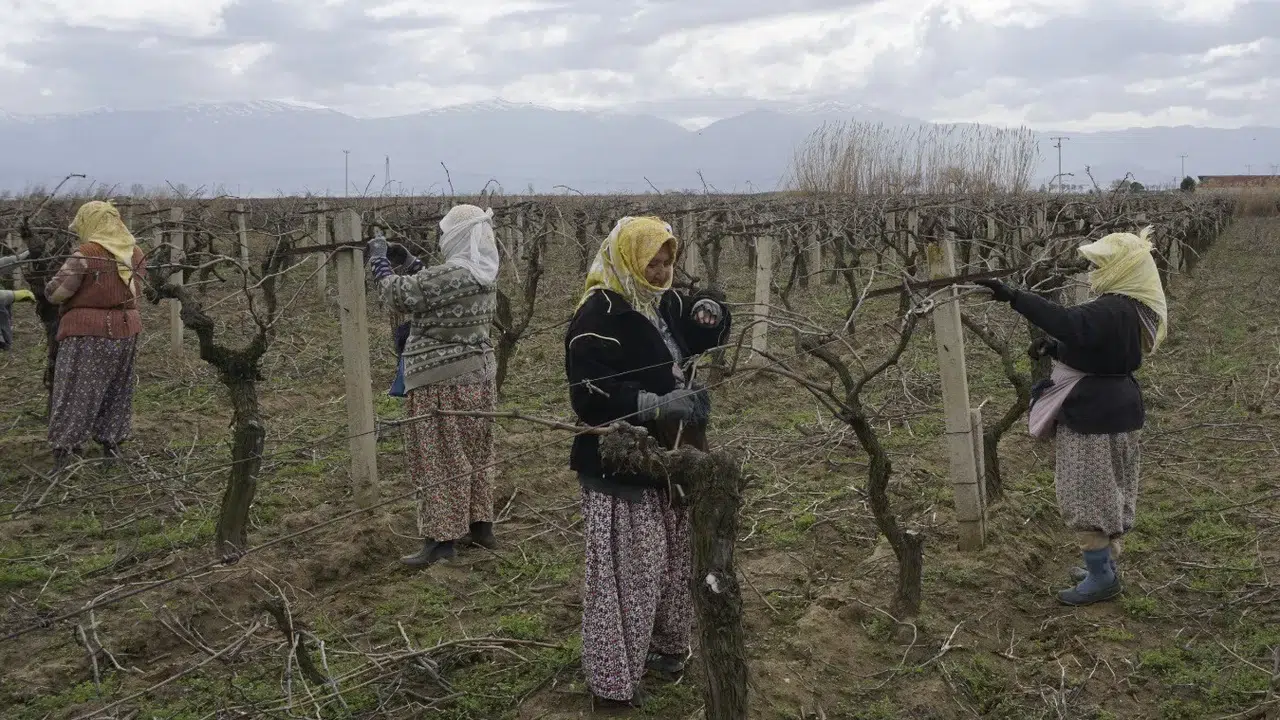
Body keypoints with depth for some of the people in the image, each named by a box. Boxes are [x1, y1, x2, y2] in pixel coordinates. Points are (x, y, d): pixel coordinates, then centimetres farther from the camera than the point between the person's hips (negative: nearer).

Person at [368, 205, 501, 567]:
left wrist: (379, 258, 0)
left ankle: (443, 538, 4)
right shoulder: (487, 275, 5)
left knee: (439, 458, -1)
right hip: (479, 373, 9)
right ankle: (480, 525, 26)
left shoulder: (448, 274, -22)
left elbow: (398, 295, -14)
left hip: (440, 379, -8)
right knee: (475, 452, 16)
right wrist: (412, 263, 16)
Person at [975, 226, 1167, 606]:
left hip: (1093, 415, -10)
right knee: (1105, 493, 18)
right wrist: (1053, 348, 0)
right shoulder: (1128, 309, 9)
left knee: (1084, 495, 0)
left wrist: (1013, 296, -47)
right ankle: (1104, 566, 30)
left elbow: (1070, 323, -43)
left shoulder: (1111, 311, -25)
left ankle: (1102, 575, 8)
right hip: (1111, 409, 10)